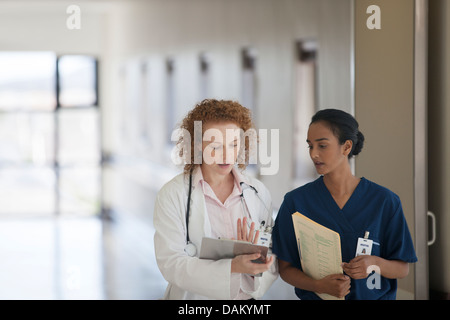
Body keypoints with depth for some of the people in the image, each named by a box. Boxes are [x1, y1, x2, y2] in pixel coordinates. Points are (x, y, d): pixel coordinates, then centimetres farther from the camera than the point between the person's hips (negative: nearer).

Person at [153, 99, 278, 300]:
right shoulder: (172, 195, -1)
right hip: (194, 297, -3)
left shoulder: (258, 193, 9)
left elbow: (273, 264, 11)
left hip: (246, 298, 3)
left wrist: (254, 262, -11)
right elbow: (170, 263, -10)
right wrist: (232, 267, -20)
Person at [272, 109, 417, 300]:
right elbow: (285, 268, 1)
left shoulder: (384, 201, -2)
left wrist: (374, 263, -16)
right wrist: (319, 286, -15)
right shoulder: (296, 201, -1)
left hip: (373, 297, 1)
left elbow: (403, 269, 3)